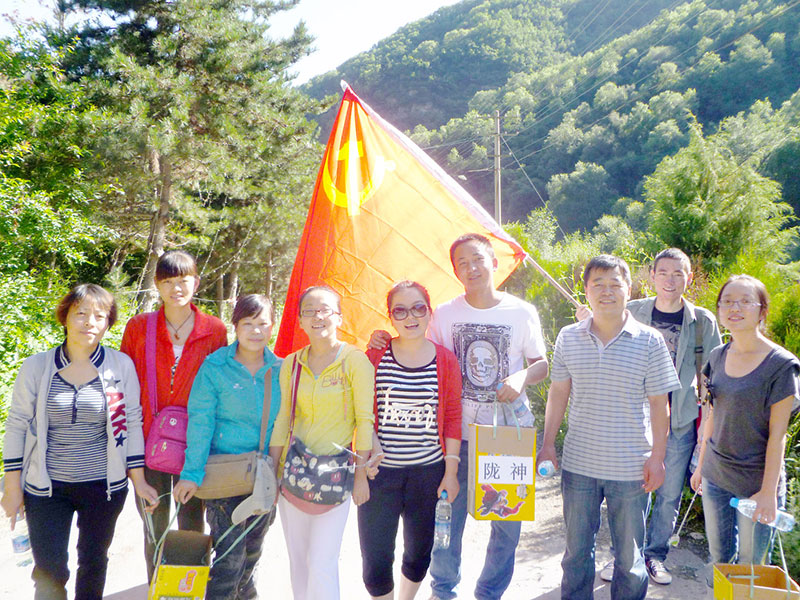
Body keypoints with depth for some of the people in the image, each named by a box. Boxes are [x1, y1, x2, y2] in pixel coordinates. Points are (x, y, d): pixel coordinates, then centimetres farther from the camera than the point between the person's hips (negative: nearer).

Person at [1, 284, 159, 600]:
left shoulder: (121, 366, -4)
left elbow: (131, 424, 1)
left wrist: (138, 480, 0)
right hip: (46, 488, 0)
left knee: (94, 562, 16)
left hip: (104, 486, 0)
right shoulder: (36, 367, -4)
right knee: (49, 573, 2)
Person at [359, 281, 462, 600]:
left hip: (429, 471, 2)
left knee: (419, 551, 17)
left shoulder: (446, 361, -1)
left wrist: (451, 471, 0)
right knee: (376, 559, 2)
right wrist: (370, 440, -14)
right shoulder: (374, 357, -3)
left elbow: (453, 418, 1)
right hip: (379, 470, -1)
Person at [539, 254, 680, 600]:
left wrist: (657, 457, -5)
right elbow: (558, 393, 6)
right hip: (578, 464, 2)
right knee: (576, 549, 17)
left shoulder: (649, 341, -7)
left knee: (630, 556, 13)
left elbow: (658, 403, -3)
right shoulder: (568, 338, -1)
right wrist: (547, 443, 5)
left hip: (631, 468, -2)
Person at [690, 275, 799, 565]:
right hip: (715, 476, 5)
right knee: (719, 557, 15)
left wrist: (769, 491, -14)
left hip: (755, 483, -5)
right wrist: (701, 465, 14)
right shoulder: (718, 357, 3)